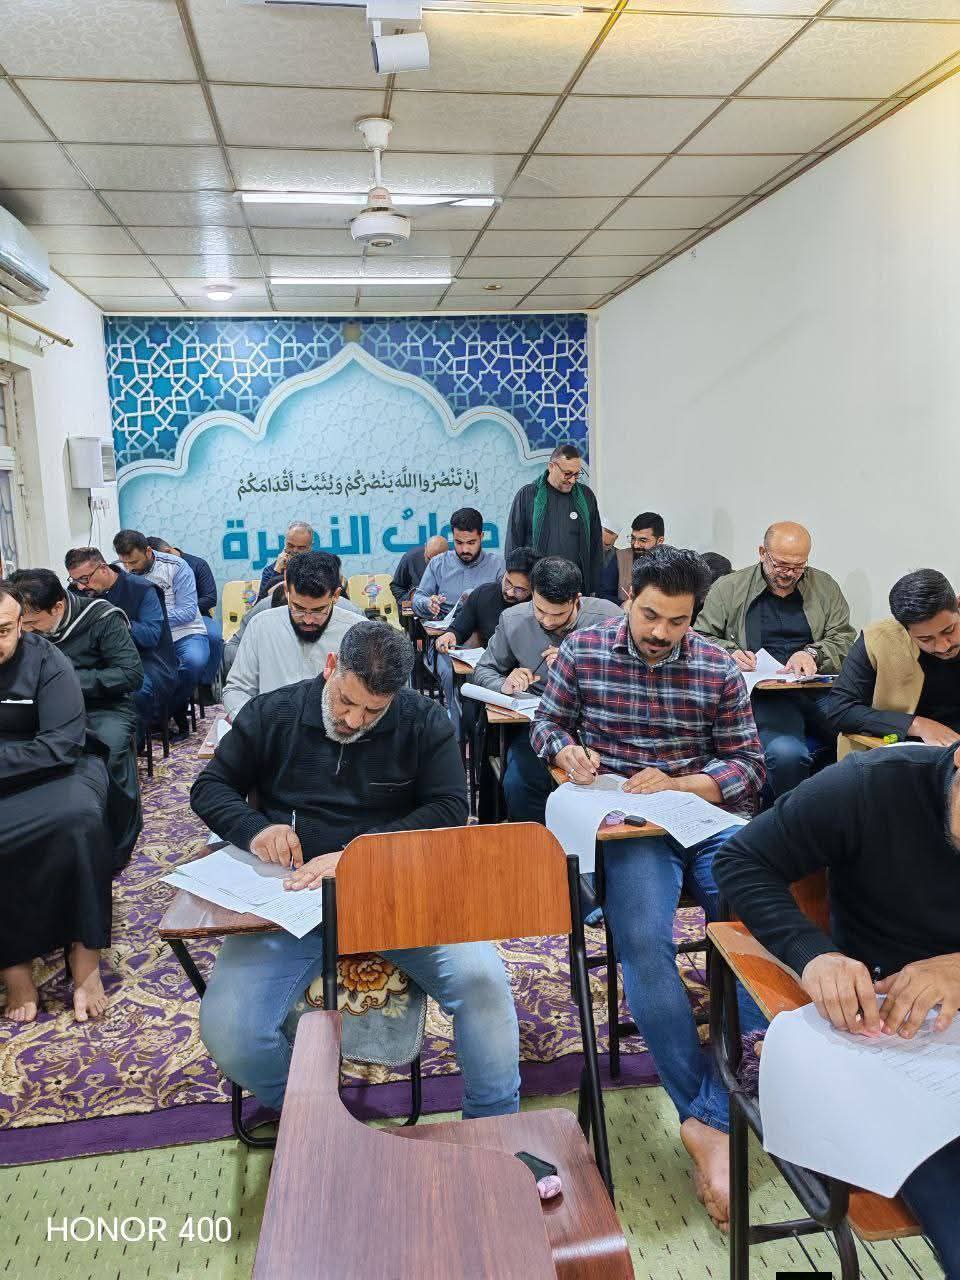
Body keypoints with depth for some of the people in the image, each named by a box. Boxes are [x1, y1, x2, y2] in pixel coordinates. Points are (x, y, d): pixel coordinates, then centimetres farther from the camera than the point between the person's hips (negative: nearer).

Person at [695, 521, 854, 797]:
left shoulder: (824, 586, 18)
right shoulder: (728, 588, 11)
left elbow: (844, 638, 14)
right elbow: (700, 638, 12)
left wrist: (813, 654, -6)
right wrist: (728, 653, -7)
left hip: (820, 690, 3)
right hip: (764, 694, -3)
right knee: (786, 753, -34)